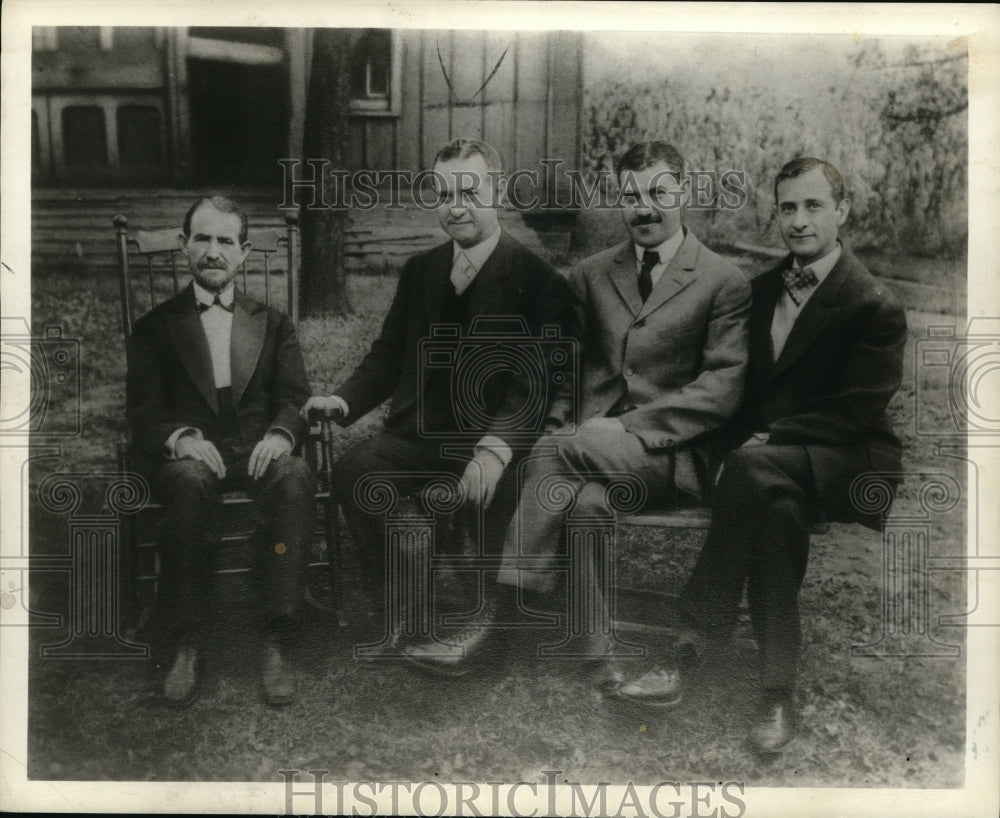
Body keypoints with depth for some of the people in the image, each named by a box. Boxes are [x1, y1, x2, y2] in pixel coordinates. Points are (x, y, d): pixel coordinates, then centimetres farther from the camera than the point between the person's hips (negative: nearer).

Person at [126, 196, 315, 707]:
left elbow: (295, 400, 8)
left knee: (296, 480, -34)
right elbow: (143, 414, 5)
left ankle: (275, 641, -31)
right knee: (190, 484, -37)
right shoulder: (155, 327, 16)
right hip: (190, 456, -1)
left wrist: (280, 434, -16)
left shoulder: (273, 325, 21)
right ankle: (186, 646, -28)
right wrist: (181, 437, -19)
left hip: (259, 452, 1)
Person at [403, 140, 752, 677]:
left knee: (555, 452, -31)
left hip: (671, 451, -3)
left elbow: (723, 387, -5)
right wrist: (560, 420, -5)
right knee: (585, 499, -34)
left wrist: (627, 425, -15)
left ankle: (495, 621, -27)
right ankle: (600, 656, -27)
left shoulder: (724, 283, 5)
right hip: (592, 444, 3)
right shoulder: (590, 275, 19)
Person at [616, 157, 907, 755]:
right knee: (776, 502, -32)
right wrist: (749, 439, -4)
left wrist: (769, 439, -18)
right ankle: (778, 692, -29)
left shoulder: (875, 306, -5)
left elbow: (856, 412, -11)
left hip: (848, 466, -4)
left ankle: (694, 645, -33)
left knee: (755, 469, -36)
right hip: (776, 460, 5)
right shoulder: (764, 288, 15)